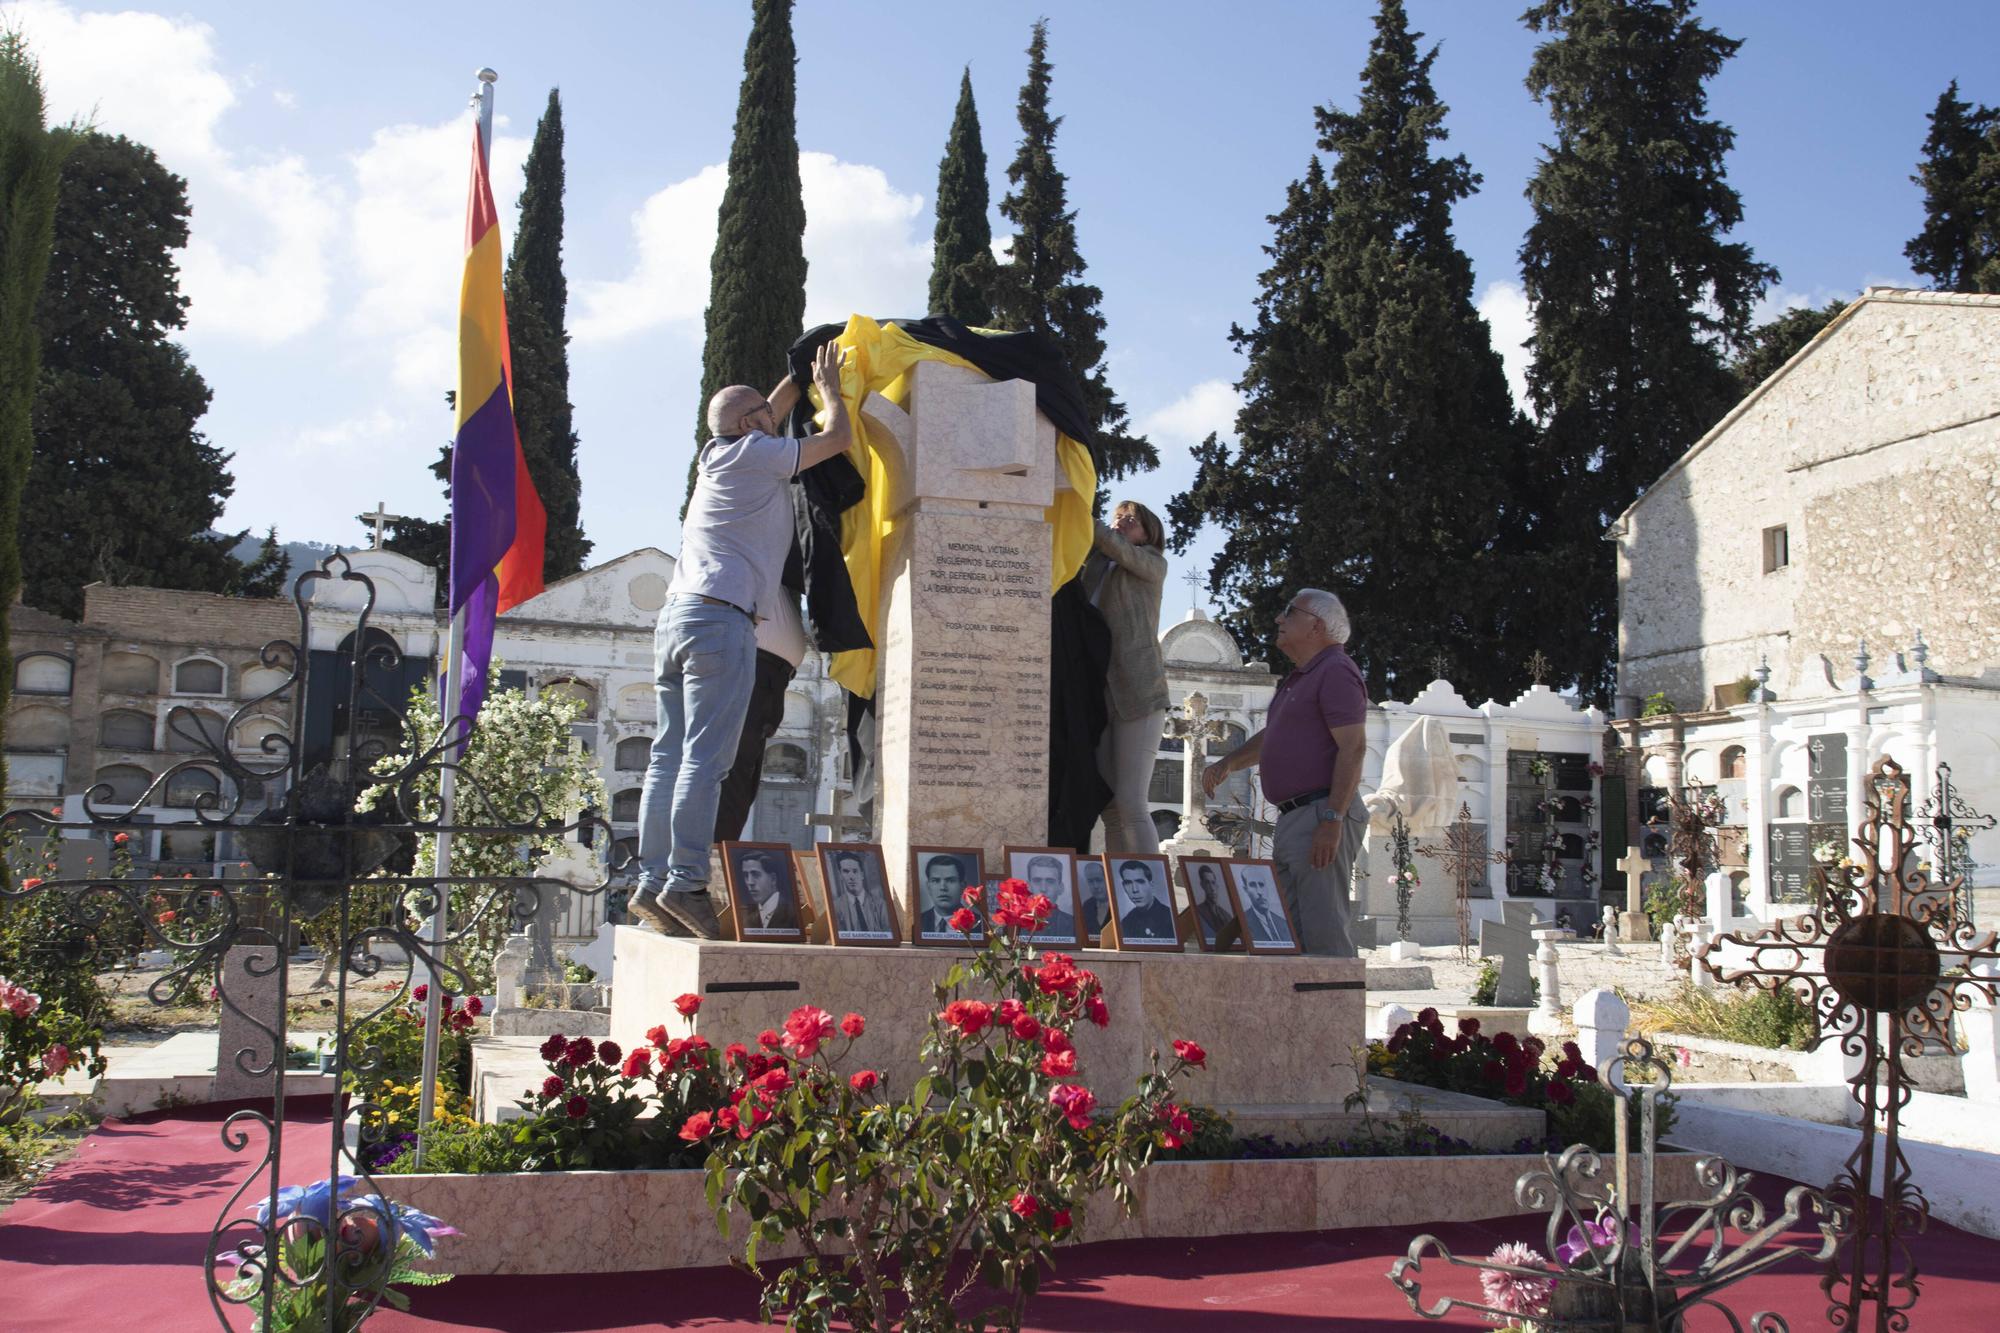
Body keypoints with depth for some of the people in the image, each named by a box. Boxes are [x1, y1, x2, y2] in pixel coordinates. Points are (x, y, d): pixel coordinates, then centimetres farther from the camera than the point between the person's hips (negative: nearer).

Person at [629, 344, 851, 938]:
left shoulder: (717, 458, 23)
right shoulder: (755, 455, 1)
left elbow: (774, 412, 42)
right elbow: (838, 436, 6)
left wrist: (803, 375, 43)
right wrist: (829, 386, 22)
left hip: (677, 616, 9)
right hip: (720, 620, -8)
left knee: (669, 756, 3)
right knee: (705, 759, -12)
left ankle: (652, 882, 1)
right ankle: (686, 882, -16)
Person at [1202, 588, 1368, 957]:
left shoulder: (1336, 671, -9)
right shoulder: (1298, 679, 24)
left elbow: (1354, 748, -18)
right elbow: (1272, 737, 35)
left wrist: (1332, 819, -25)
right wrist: (1227, 763, 17)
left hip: (1322, 816, -11)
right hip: (1292, 817, 11)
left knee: (1323, 934, -13)